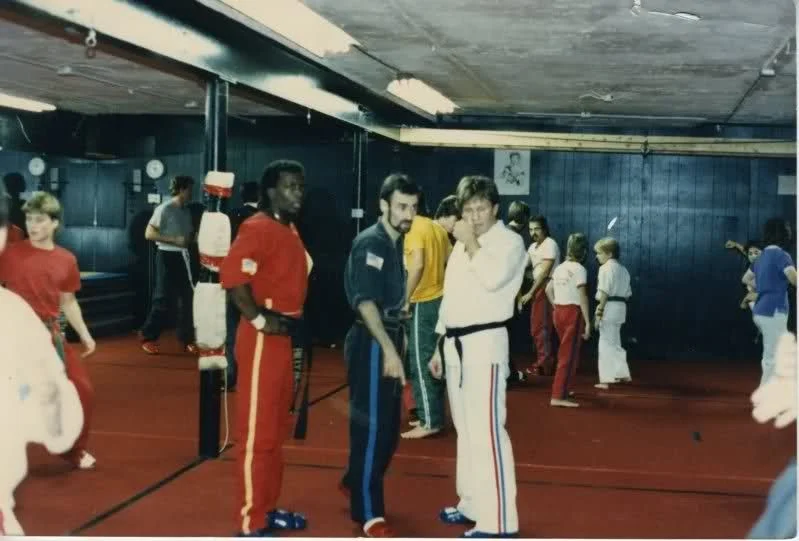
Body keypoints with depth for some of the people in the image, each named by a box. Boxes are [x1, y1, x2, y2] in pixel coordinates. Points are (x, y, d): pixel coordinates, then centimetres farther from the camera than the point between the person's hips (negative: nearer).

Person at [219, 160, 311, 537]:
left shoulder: (289, 230, 14)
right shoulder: (258, 228, -15)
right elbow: (232, 275, -27)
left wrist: (292, 321, 12)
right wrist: (259, 319, -22)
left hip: (284, 337, 10)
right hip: (262, 338, -10)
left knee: (276, 430, 17)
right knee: (257, 431, -4)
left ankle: (267, 509, 29)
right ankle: (250, 523, 3)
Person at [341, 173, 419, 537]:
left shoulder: (395, 242, 12)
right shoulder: (370, 244, -16)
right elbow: (366, 302, -23)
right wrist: (388, 350, -28)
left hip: (388, 340, 9)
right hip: (371, 345, -9)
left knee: (388, 425, 18)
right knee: (371, 426, -3)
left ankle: (354, 482, 37)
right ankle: (368, 513, 6)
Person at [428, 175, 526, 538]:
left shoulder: (509, 241, -7)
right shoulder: (462, 245, 17)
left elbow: (493, 279, -27)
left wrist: (471, 242, -14)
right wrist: (440, 346, 19)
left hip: (485, 342, -8)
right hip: (456, 343, 8)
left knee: (487, 431, -12)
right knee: (465, 428, 15)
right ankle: (473, 504, 27)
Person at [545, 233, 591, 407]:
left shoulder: (560, 268, 10)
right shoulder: (579, 269, -12)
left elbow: (548, 289, 18)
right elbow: (582, 297, -16)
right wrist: (587, 322, -13)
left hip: (558, 312, 8)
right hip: (573, 313, -8)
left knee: (566, 352, 21)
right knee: (569, 355, -6)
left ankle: (564, 390, 32)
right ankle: (558, 396, -10)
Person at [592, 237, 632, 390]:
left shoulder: (606, 268, -11)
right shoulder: (623, 269, 15)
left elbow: (604, 292, -18)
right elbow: (627, 293, 16)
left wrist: (599, 312, -17)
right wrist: (620, 306, 19)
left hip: (609, 307, -9)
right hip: (621, 307, 9)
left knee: (606, 343, -3)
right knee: (614, 342, 21)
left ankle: (607, 379, -3)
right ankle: (622, 374, 27)